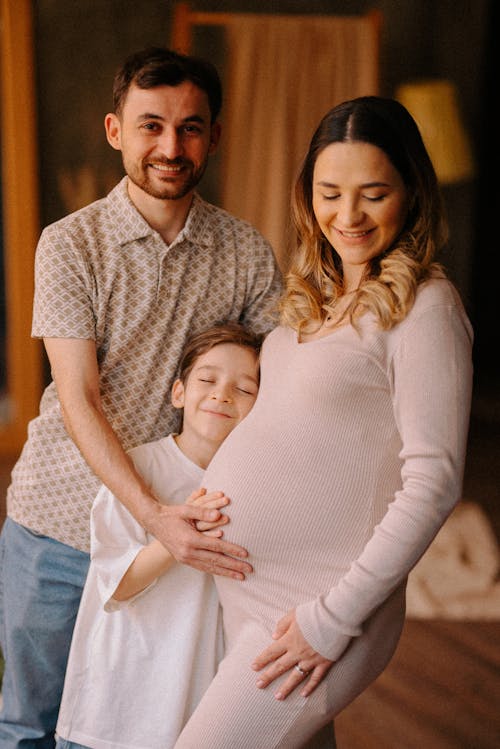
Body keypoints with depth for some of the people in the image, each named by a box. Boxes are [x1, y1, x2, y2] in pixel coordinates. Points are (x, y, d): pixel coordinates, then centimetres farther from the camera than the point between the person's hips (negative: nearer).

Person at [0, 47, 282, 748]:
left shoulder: (248, 253, -1)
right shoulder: (68, 244, -7)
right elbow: (79, 399, -13)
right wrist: (154, 515, -26)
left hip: (178, 533, 1)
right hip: (58, 526, -1)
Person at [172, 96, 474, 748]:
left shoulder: (425, 307, -14)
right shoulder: (317, 295, 10)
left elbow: (434, 484, -18)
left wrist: (334, 619, -17)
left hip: (311, 605, -8)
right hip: (234, 584, 8)